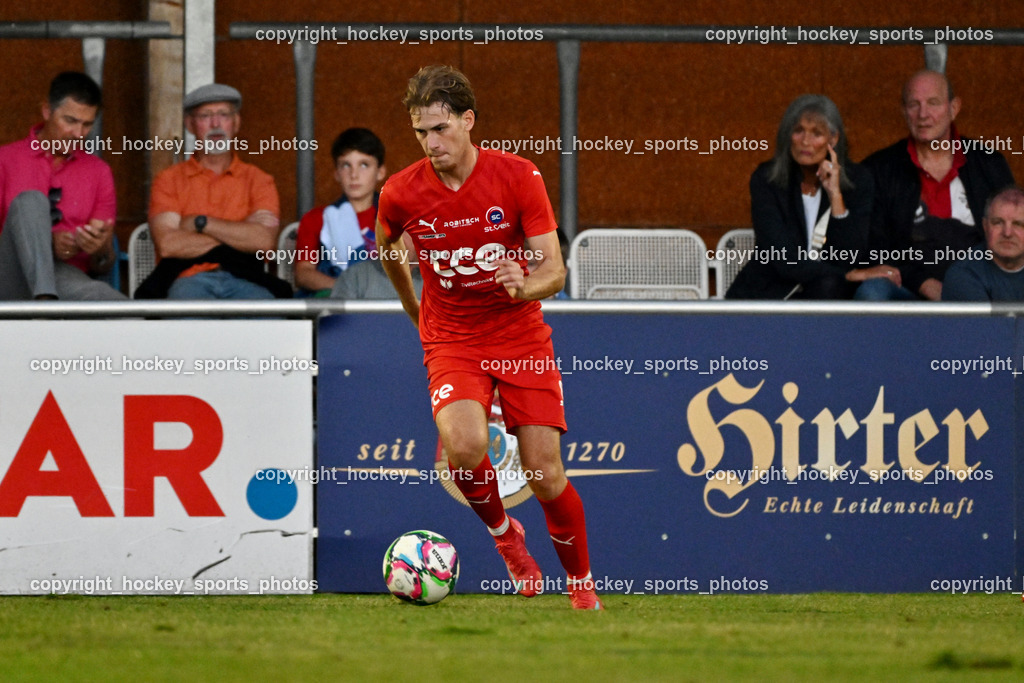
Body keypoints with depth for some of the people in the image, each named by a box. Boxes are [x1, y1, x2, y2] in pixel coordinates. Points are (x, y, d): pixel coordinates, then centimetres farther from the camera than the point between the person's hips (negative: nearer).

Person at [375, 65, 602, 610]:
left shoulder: (518, 177, -12)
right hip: (451, 340, 0)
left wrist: (526, 286, -33)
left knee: (545, 475, -7)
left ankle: (582, 585, 17)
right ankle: (501, 532, 4)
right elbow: (386, 248, 17)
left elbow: (554, 272, -11)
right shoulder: (401, 193, -8)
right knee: (464, 445, -28)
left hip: (521, 335, 0)